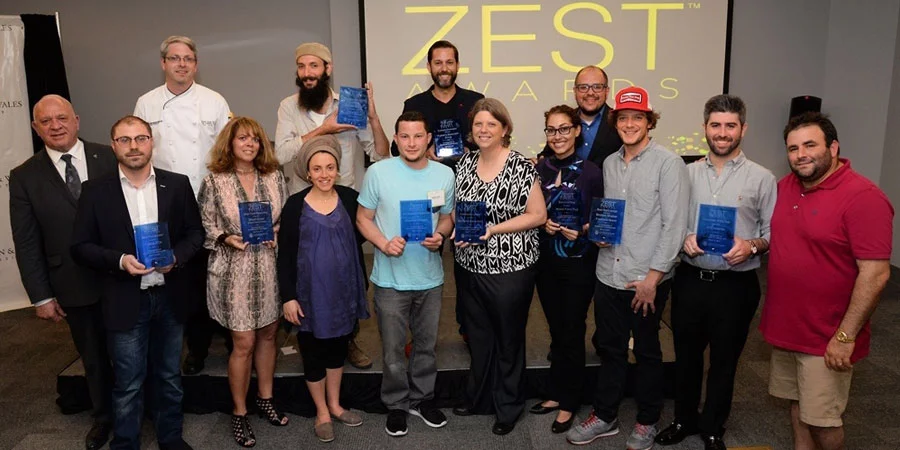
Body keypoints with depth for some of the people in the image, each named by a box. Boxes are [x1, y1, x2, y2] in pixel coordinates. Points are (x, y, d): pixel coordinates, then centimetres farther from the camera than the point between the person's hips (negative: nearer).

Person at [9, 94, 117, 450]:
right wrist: (41, 297, -3)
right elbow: (26, 244, -1)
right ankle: (103, 416, 39)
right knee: (93, 357, 17)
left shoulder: (110, 158, -3)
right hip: (75, 287, 0)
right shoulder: (24, 177, -2)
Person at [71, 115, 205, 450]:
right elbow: (81, 246, -2)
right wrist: (119, 261, -19)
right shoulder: (95, 190, -3)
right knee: (128, 384, 8)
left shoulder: (177, 184, 1)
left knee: (169, 376, 18)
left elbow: (195, 232, 4)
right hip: (125, 300, -2)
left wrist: (176, 257, -15)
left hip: (170, 296, 2)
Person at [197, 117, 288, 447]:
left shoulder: (274, 176, 3)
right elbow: (205, 226, -1)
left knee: (267, 335, 15)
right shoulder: (214, 181, -5)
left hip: (270, 268, 4)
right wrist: (226, 239, -19)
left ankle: (265, 398, 34)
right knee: (243, 343, 2)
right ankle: (239, 413, 20)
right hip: (234, 271, -3)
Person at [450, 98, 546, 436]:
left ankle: (509, 407, 30)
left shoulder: (521, 167, -13)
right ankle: (479, 398, 38)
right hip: (470, 266, 5)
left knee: (508, 340, 11)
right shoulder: (465, 162, 5)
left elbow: (538, 215, -12)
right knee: (478, 336, 19)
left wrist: (494, 229, -20)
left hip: (510, 269, -5)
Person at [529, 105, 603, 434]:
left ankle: (569, 404, 21)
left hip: (579, 262, -4)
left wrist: (581, 230, -21)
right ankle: (556, 394, 31)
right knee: (556, 331, 16)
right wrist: (544, 223, -11)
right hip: (546, 260, 4)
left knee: (572, 333, 6)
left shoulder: (590, 172, -9)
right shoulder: (540, 169, 2)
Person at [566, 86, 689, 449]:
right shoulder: (610, 163, 9)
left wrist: (653, 276, -15)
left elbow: (674, 225, -13)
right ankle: (604, 416, 31)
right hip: (608, 273, 5)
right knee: (610, 349, 16)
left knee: (647, 352, 11)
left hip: (647, 279, -5)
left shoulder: (667, 163, -9)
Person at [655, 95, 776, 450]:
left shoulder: (761, 178, -3)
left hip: (735, 285, -2)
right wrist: (684, 239, -12)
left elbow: (773, 232, -2)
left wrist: (752, 246, -21)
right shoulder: (688, 173, 4)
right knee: (686, 354, 15)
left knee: (724, 360, 12)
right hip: (690, 280, 2)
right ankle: (684, 419, 36)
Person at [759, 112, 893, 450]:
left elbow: (875, 273, -21)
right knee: (797, 403, 20)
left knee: (822, 419, 7)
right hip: (785, 326, 6)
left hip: (827, 336, -6)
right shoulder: (785, 186, 4)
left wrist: (846, 336, -20)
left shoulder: (862, 196, -19)